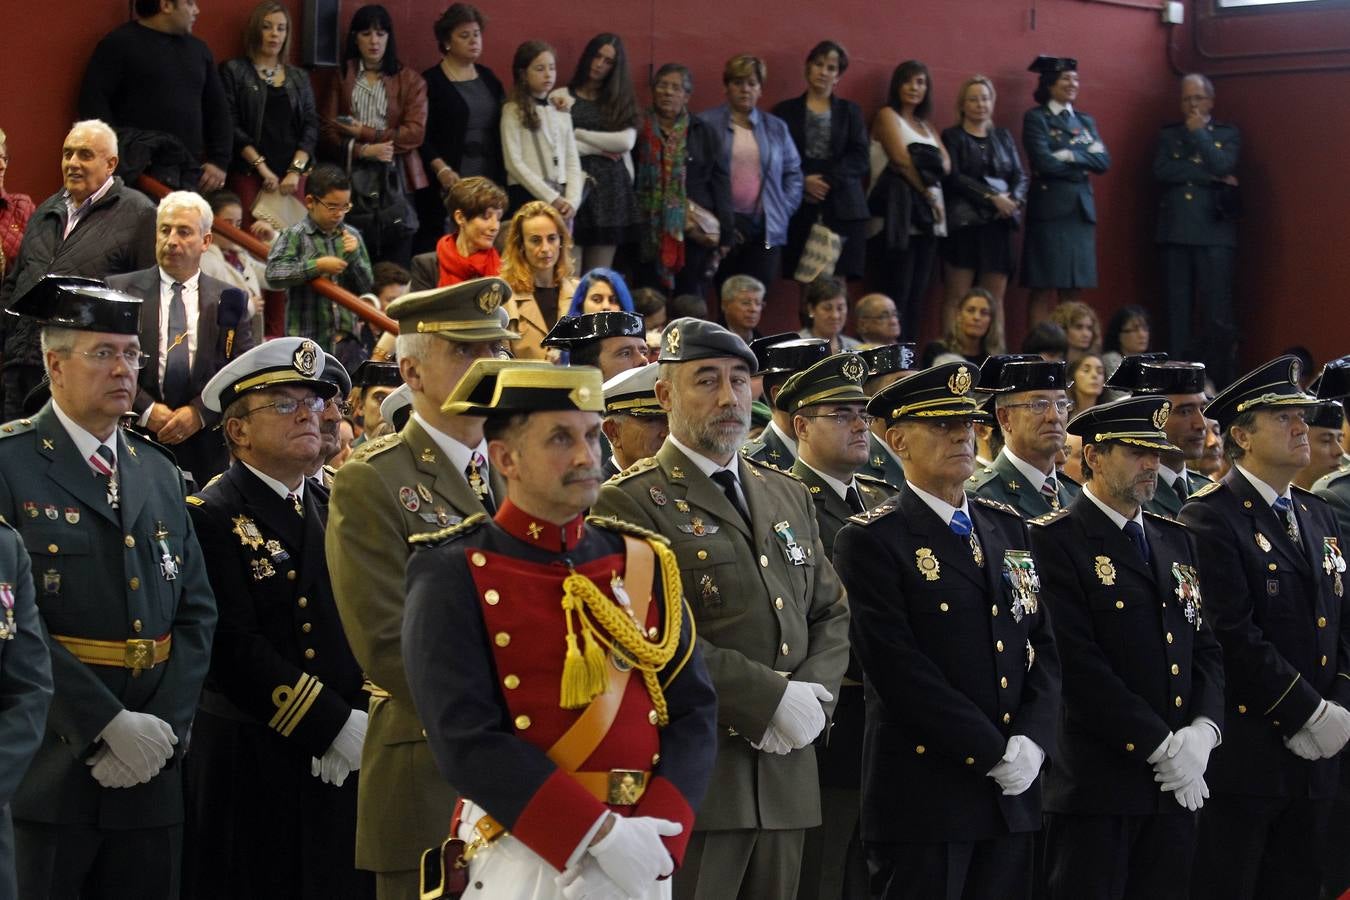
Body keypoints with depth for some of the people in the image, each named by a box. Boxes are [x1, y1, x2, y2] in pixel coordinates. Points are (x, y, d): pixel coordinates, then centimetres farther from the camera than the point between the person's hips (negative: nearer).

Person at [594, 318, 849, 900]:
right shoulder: (631, 503, -6)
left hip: (785, 765, 7)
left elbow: (831, 614, 16)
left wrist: (814, 696, -4)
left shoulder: (788, 497, 18)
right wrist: (773, 699, -16)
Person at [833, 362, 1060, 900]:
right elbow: (899, 669, -14)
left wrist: (1031, 742, -6)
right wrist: (992, 753, -15)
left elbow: (1042, 648, 11)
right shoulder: (873, 540, -6)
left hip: (1012, 794, 6)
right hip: (924, 793, -6)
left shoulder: (1007, 528, 15)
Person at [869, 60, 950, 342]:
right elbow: (901, 159, -9)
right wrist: (927, 193, -7)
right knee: (898, 292, -13)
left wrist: (928, 166, -12)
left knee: (917, 293, 1)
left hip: (926, 214, 7)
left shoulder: (926, 126, 24)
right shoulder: (887, 116, 4)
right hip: (899, 212, -7)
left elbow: (946, 164, 9)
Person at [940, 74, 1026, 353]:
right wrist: (991, 197, -15)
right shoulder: (952, 137, 5)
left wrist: (1014, 199, -9)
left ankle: (996, 352, 0)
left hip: (998, 225, 4)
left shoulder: (1003, 137, 18)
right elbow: (954, 178, -7)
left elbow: (1019, 175, 13)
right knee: (958, 297, -6)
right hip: (964, 223, -4)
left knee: (995, 297, 1)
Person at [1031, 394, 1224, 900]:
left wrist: (1202, 731, -6)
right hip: (1095, 782, -6)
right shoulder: (1055, 541, -7)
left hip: (1177, 783, 6)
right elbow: (1078, 663, -15)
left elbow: (1206, 649, 13)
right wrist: (1161, 745, -16)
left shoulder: (1177, 541, 17)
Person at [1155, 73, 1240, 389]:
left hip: (1214, 232, -2)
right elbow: (1161, 171, -2)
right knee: (1178, 311, 1)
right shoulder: (1168, 135, 15)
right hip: (1175, 232, 2)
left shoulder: (1228, 135, 11)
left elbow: (1222, 166, -8)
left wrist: (1198, 133, -2)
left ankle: (1221, 382, -4)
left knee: (1219, 312, -7)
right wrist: (1210, 177, -6)